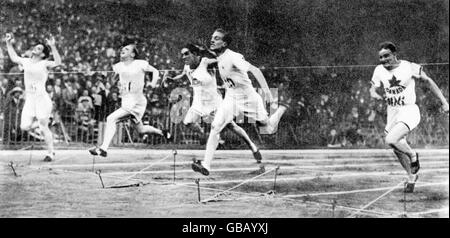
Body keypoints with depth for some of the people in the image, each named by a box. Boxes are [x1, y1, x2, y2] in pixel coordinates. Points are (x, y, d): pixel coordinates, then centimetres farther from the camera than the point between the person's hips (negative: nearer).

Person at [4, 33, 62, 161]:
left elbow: (58, 62, -24)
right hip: (29, 100, 6)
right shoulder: (26, 62, 12)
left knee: (44, 128, -4)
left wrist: (53, 47, -32)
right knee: (24, 127, -2)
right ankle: (43, 122, 28)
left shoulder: (44, 64, -4)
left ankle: (51, 153, 11)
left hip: (42, 99, -5)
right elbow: (14, 58, 31)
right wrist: (9, 44, 28)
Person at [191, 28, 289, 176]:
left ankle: (281, 108, 37)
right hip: (230, 99, 6)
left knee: (269, 130, 6)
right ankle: (206, 165, -17)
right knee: (215, 127, -14)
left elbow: (255, 70, -34)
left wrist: (266, 90, -44)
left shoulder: (233, 57, -24)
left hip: (248, 98, -6)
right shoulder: (219, 58, 0)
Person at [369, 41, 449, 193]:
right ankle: (412, 177, 38)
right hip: (392, 113, 6)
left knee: (391, 140, -27)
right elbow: (373, 89, 11)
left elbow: (428, 81, -2)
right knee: (398, 150, 13)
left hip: (409, 111, -6)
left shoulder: (409, 67, -13)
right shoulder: (379, 70, -1)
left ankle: (413, 155, 3)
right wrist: (376, 95, -15)